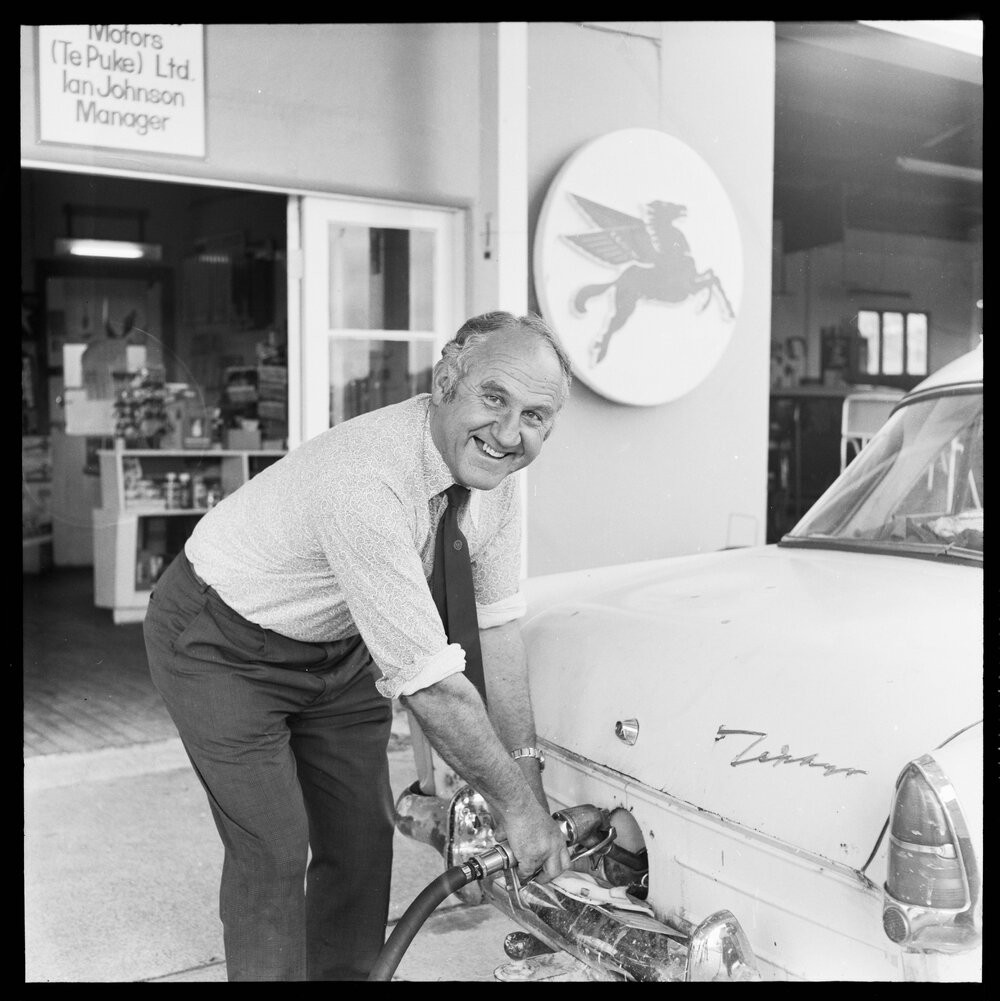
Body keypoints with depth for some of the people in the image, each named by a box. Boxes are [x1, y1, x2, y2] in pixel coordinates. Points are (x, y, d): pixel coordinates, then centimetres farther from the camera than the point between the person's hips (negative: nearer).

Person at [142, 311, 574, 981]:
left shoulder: (493, 471, -14)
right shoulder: (366, 480, -39)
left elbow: (497, 626, -9)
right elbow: (428, 682, -35)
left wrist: (529, 782, -11)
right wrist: (518, 806, -25)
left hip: (338, 644, 7)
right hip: (222, 646, -7)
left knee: (365, 835, 9)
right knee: (274, 850, -8)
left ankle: (347, 973, 31)